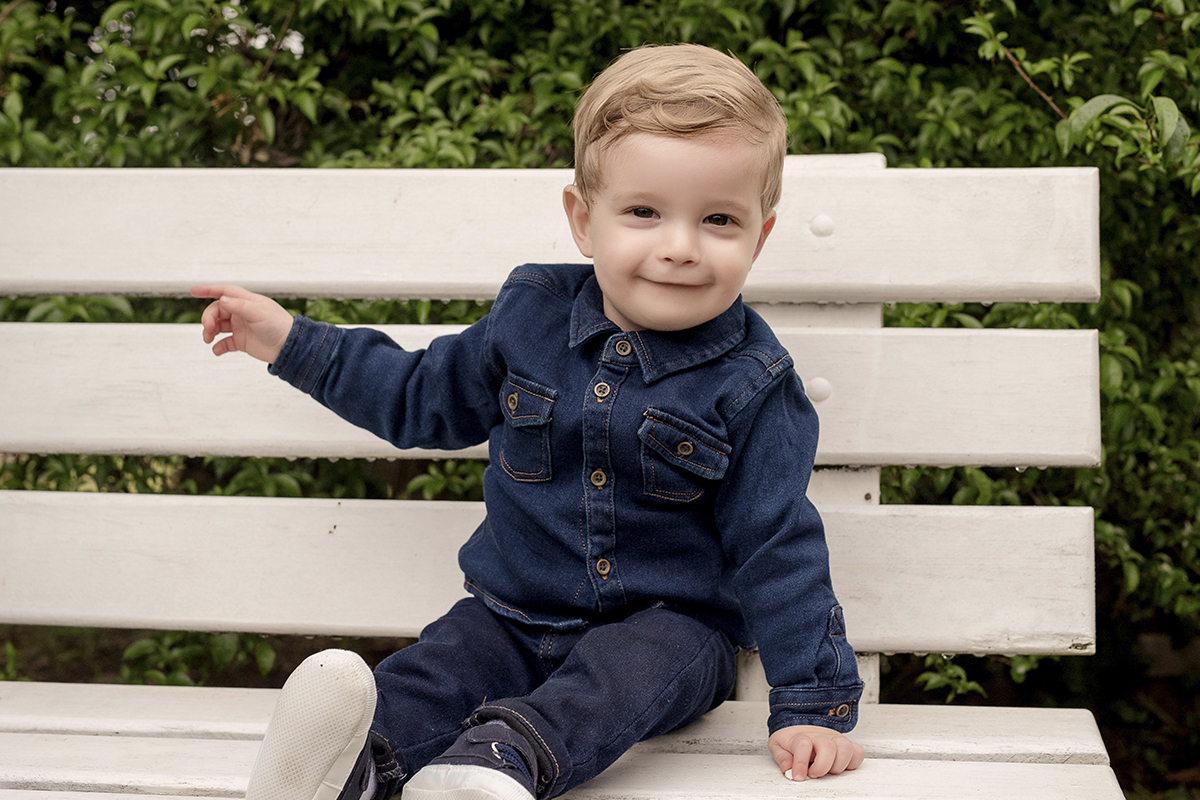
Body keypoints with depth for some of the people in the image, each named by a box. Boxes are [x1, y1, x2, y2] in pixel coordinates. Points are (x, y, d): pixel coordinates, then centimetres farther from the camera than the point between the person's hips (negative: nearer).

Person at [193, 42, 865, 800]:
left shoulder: (754, 387, -11)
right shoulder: (532, 316, 0)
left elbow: (777, 544, -7)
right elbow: (425, 397, 16)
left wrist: (815, 702, -10)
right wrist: (296, 345, 14)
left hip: (667, 623, -3)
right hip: (515, 614, 3)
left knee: (619, 674, -35)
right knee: (440, 666, -25)